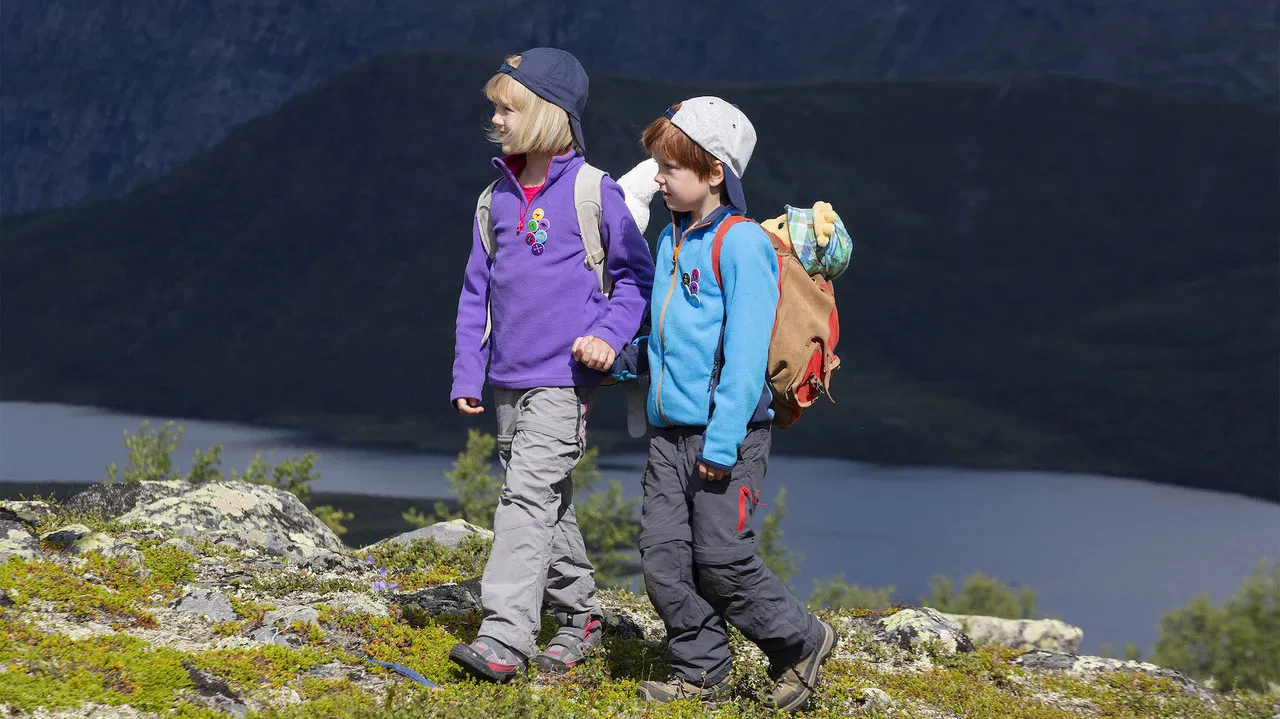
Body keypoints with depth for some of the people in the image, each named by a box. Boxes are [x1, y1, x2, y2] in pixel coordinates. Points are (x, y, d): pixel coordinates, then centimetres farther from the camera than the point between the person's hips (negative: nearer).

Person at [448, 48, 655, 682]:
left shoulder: (594, 193, -7)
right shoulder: (497, 197, 10)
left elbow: (636, 274, -1)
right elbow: (477, 290, 13)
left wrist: (609, 335, -15)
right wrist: (466, 374, 9)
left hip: (563, 378, -6)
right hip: (509, 380, 7)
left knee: (528, 495, -15)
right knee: (548, 505, 13)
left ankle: (505, 637, -21)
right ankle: (579, 616, 26)